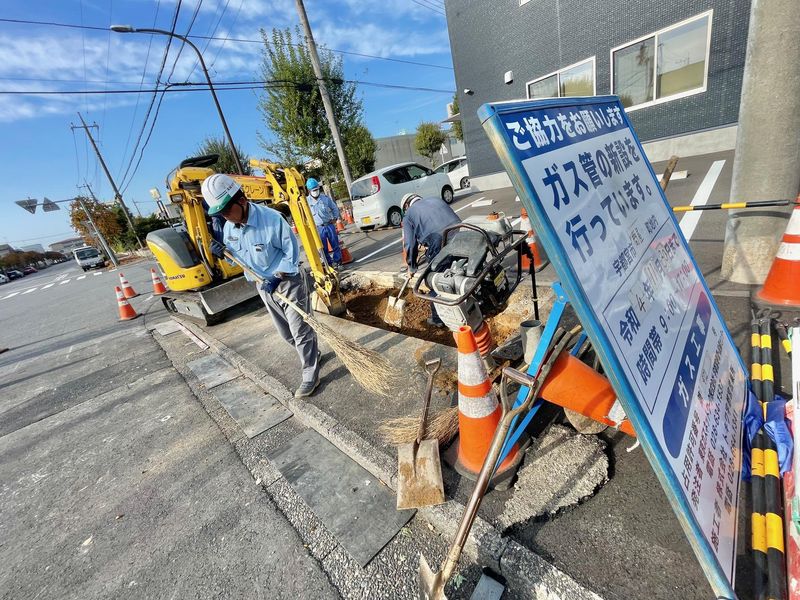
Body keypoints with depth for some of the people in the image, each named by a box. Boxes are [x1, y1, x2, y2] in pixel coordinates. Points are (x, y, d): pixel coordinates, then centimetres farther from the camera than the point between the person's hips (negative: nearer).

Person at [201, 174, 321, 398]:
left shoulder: (272, 218, -23)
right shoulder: (228, 228, -2)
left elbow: (291, 252, -16)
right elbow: (237, 255, 13)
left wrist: (277, 277, -23)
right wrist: (222, 252, -8)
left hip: (288, 281, -7)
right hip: (263, 286, 7)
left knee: (300, 330, -1)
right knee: (286, 333, 17)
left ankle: (311, 375, 12)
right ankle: (312, 354, 40)